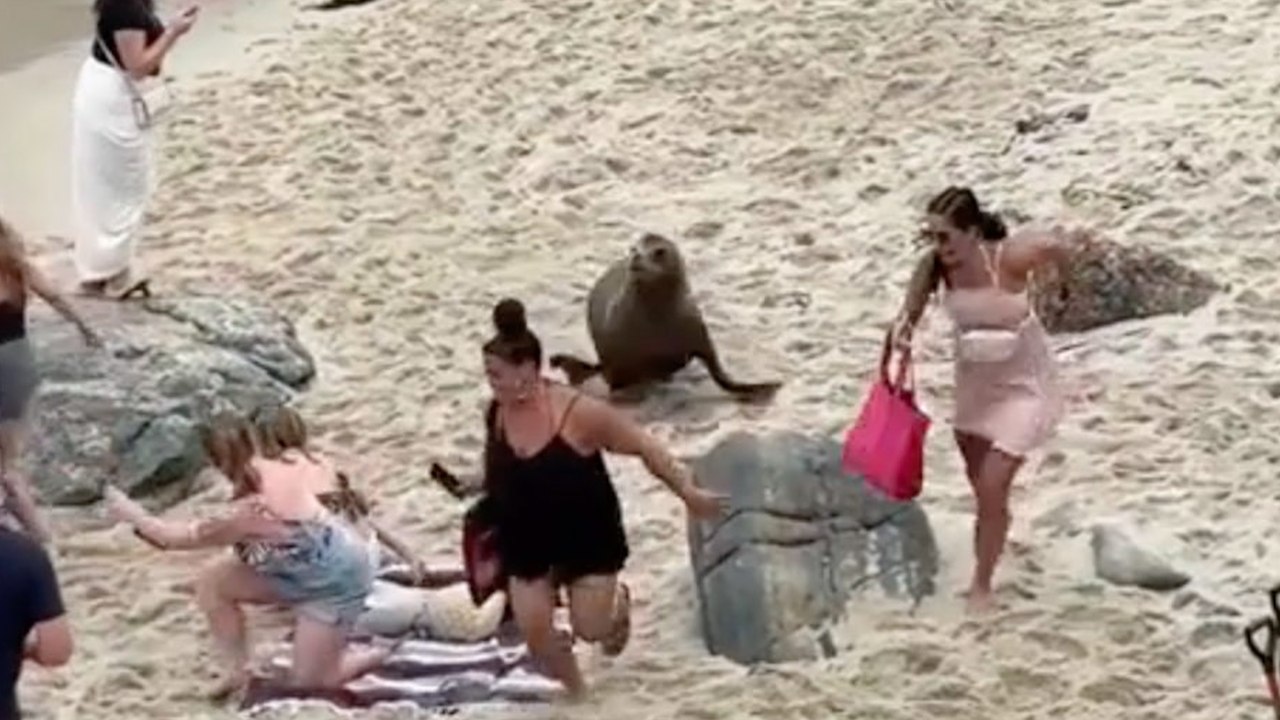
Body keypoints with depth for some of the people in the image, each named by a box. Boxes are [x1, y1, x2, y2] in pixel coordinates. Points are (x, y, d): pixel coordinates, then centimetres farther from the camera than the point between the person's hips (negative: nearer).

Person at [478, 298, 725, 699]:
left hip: (588, 537, -4)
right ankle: (574, 693, 29)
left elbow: (644, 448, -18)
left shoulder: (578, 413, -28)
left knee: (589, 629, 3)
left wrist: (689, 493, -13)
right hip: (527, 541, 4)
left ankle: (618, 604, 41)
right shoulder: (497, 414, -12)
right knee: (533, 630, 0)